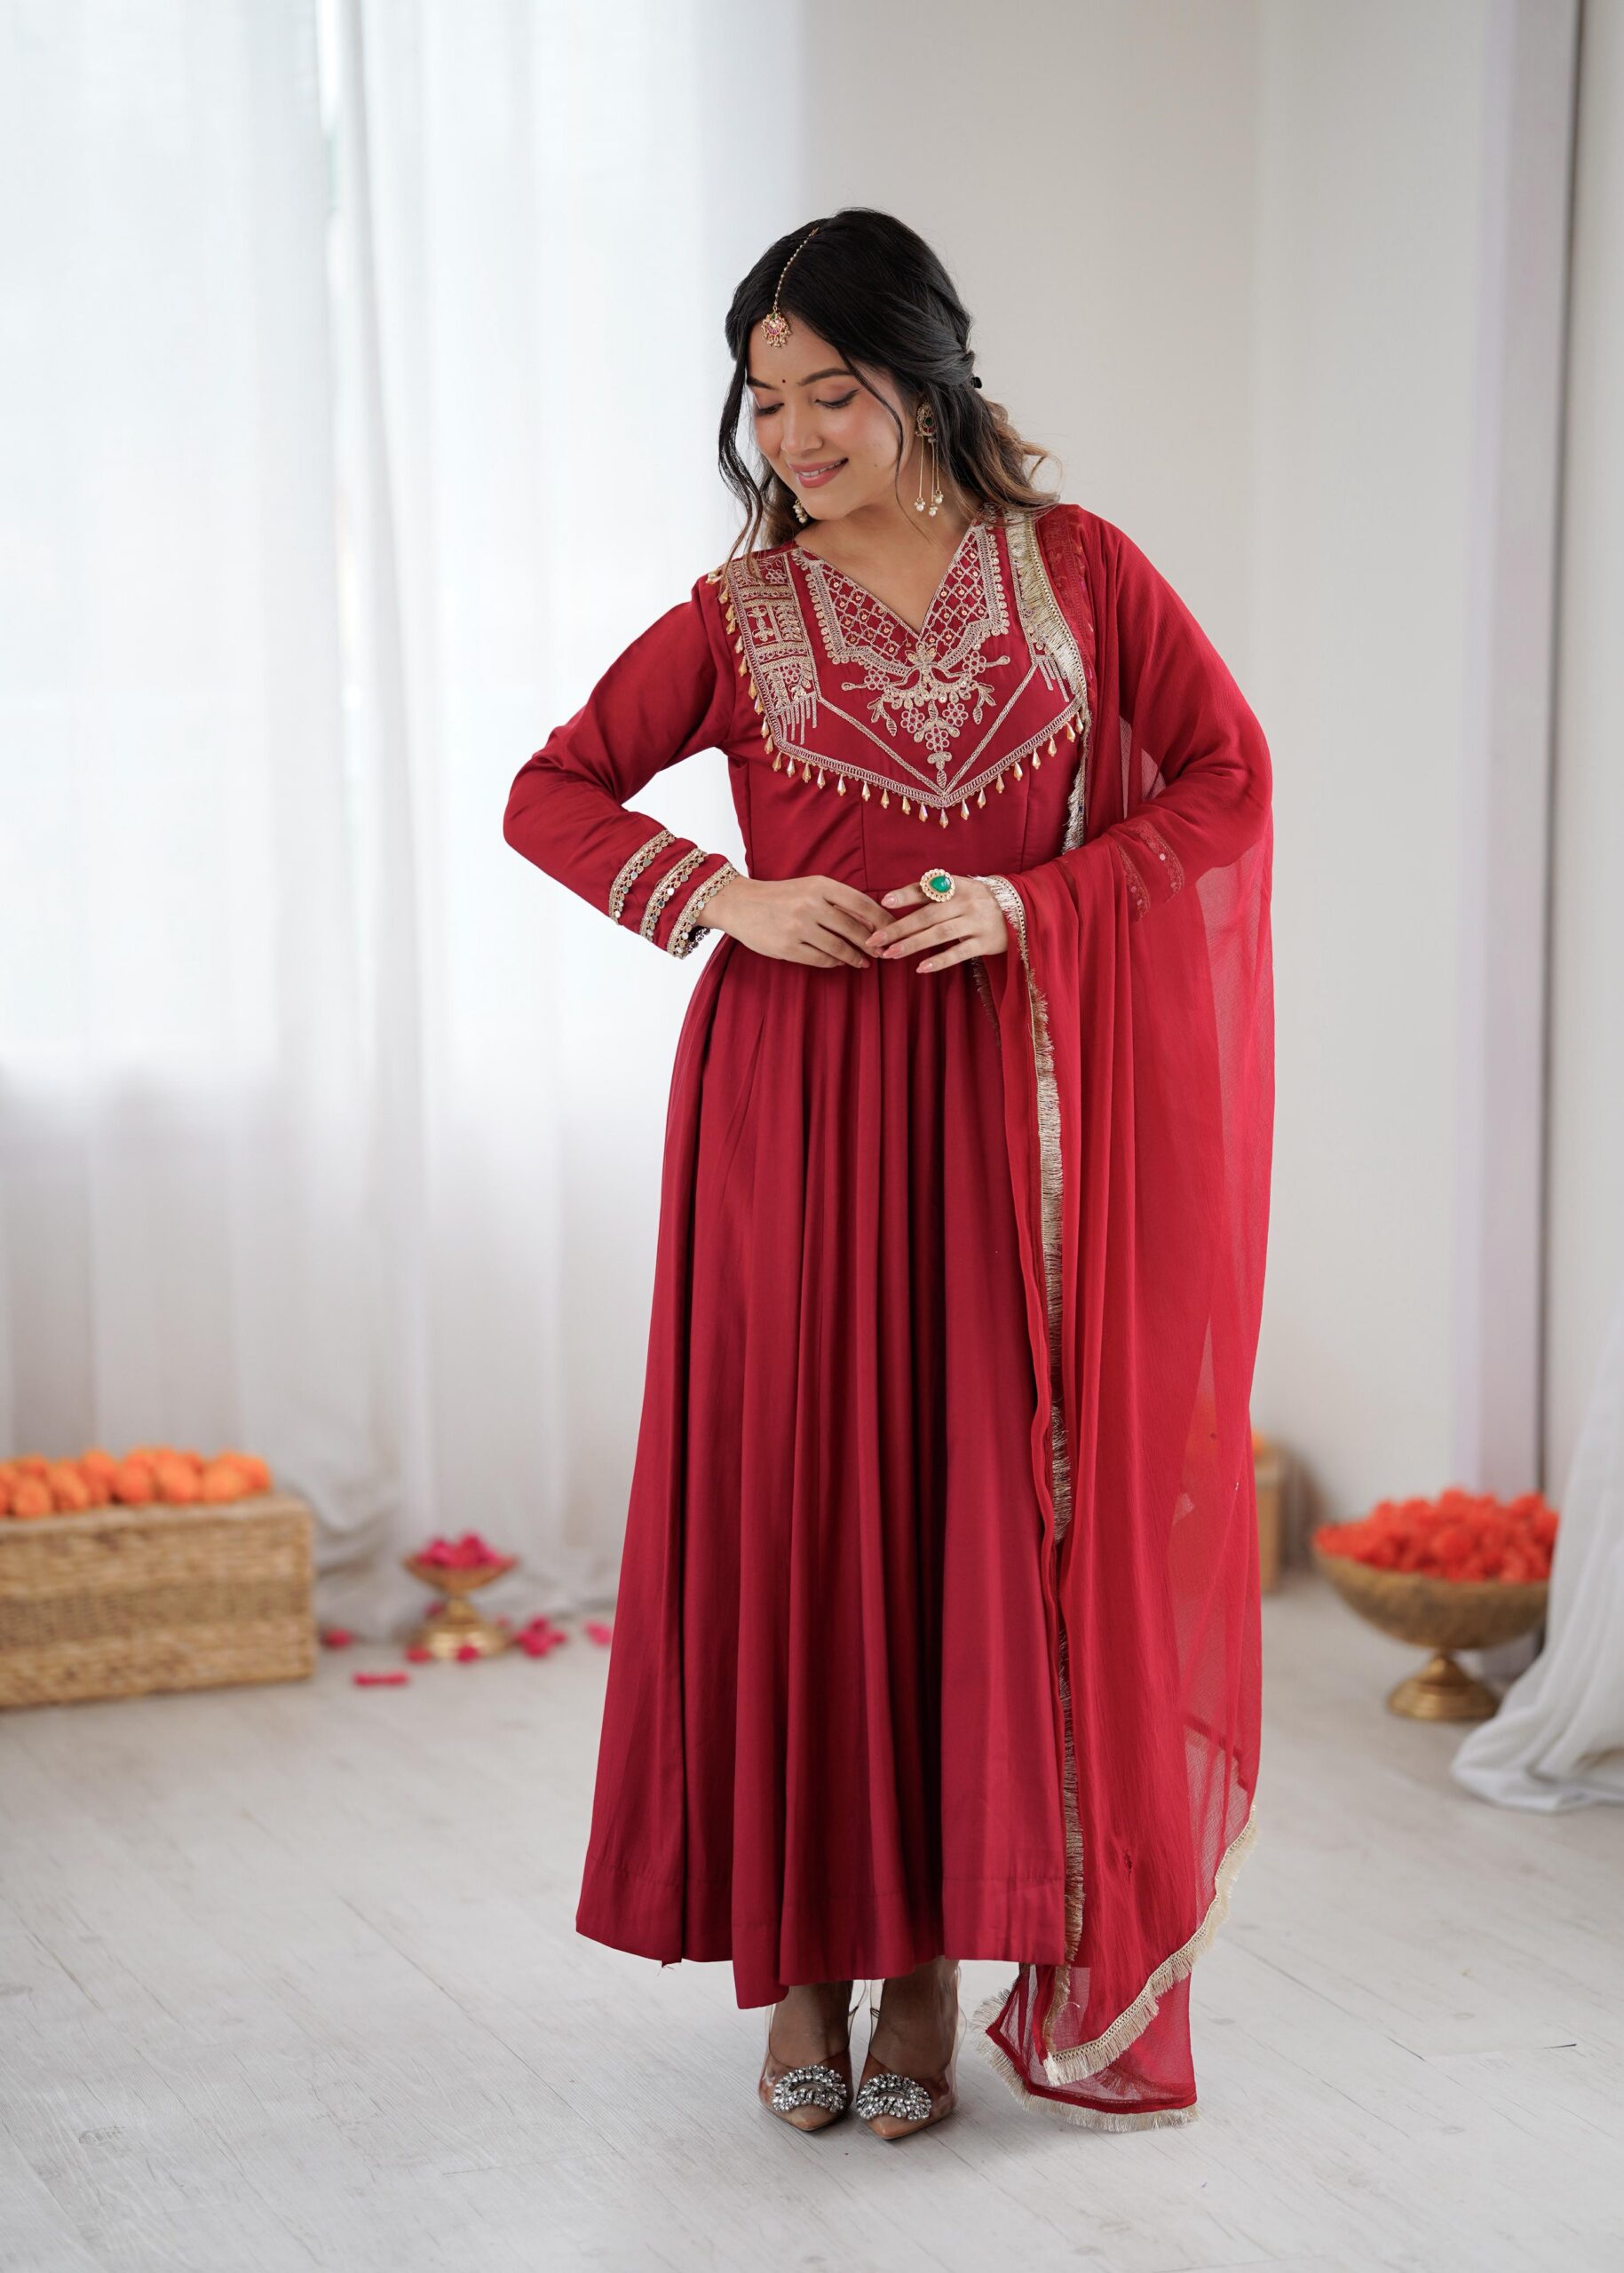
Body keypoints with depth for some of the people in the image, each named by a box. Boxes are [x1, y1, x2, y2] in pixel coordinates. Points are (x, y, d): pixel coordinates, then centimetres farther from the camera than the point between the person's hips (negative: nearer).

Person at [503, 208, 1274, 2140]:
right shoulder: (738, 616, 3)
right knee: (789, 1501, 0)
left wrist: (1026, 903, -11)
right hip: (788, 1095, 0)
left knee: (980, 1506, 1)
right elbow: (551, 793, 7)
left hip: (993, 1093, 0)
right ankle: (798, 1957, 12)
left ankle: (936, 1961, 11)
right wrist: (728, 898, -9)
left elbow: (1227, 780, 2)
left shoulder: (1076, 569, 4)